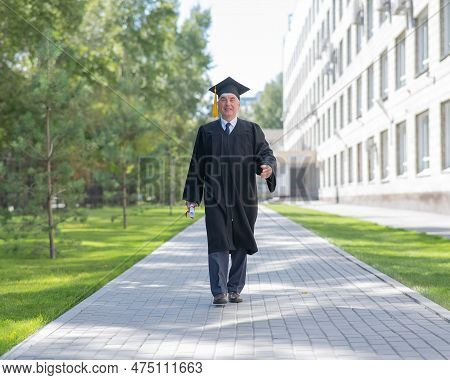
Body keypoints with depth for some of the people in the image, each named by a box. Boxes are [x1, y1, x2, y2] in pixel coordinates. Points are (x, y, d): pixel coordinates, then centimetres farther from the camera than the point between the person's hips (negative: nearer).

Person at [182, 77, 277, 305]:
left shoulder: (252, 130, 8)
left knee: (240, 244, 6)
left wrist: (267, 167, -26)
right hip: (215, 198, -1)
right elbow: (197, 164, 9)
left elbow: (266, 153, -2)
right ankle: (219, 292, -6)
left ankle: (235, 289, 17)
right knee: (218, 243, -7)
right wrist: (192, 196, 4)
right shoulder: (206, 131, 8)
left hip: (244, 198, 1)